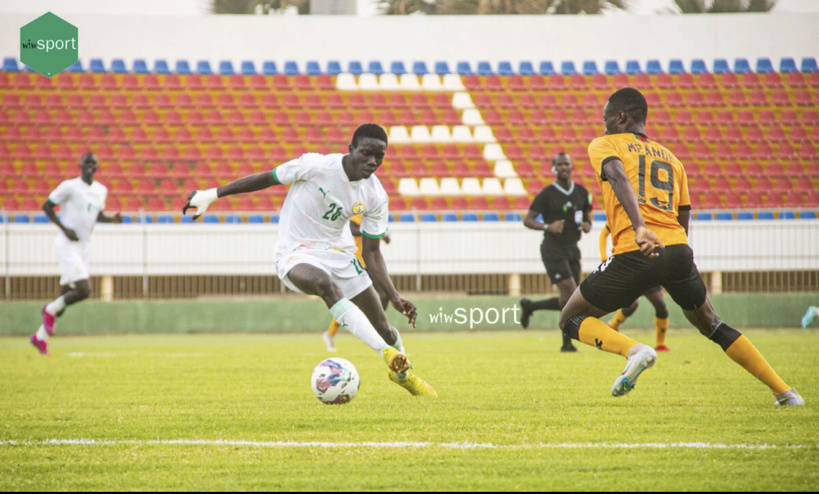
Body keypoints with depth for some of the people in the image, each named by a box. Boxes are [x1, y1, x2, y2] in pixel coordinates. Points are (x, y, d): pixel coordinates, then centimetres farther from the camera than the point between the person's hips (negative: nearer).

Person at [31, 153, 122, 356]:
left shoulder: (101, 191, 11)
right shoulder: (69, 187, -10)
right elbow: (47, 206, -5)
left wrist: (113, 219, 4)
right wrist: (64, 228, -15)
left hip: (83, 248, 7)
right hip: (67, 246, -7)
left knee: (66, 296, 9)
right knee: (83, 290, -20)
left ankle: (40, 337, 21)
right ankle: (50, 310, 4)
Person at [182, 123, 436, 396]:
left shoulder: (376, 197, -7)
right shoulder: (316, 166, -20)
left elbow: (372, 253, -2)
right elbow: (266, 178, -6)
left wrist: (395, 298, -14)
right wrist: (212, 194, -3)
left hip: (334, 252, 5)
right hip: (295, 255, -5)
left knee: (382, 326, 6)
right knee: (325, 283, -40)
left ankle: (402, 372, 40)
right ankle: (387, 353, -44)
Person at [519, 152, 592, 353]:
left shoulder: (581, 192, 8)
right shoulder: (547, 194, -8)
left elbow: (588, 218, 18)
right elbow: (527, 220, -7)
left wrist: (587, 226, -7)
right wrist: (547, 227, -25)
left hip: (572, 249, 6)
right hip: (553, 249, -6)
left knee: (569, 300, 3)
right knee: (571, 294, -18)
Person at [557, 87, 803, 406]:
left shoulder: (604, 145, 10)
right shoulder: (670, 158, 27)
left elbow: (618, 177, -13)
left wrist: (639, 228, -28)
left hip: (634, 254, -5)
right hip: (677, 248, 5)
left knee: (571, 320, 9)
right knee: (712, 326, 25)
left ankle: (633, 350, -17)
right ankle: (784, 391, 17)